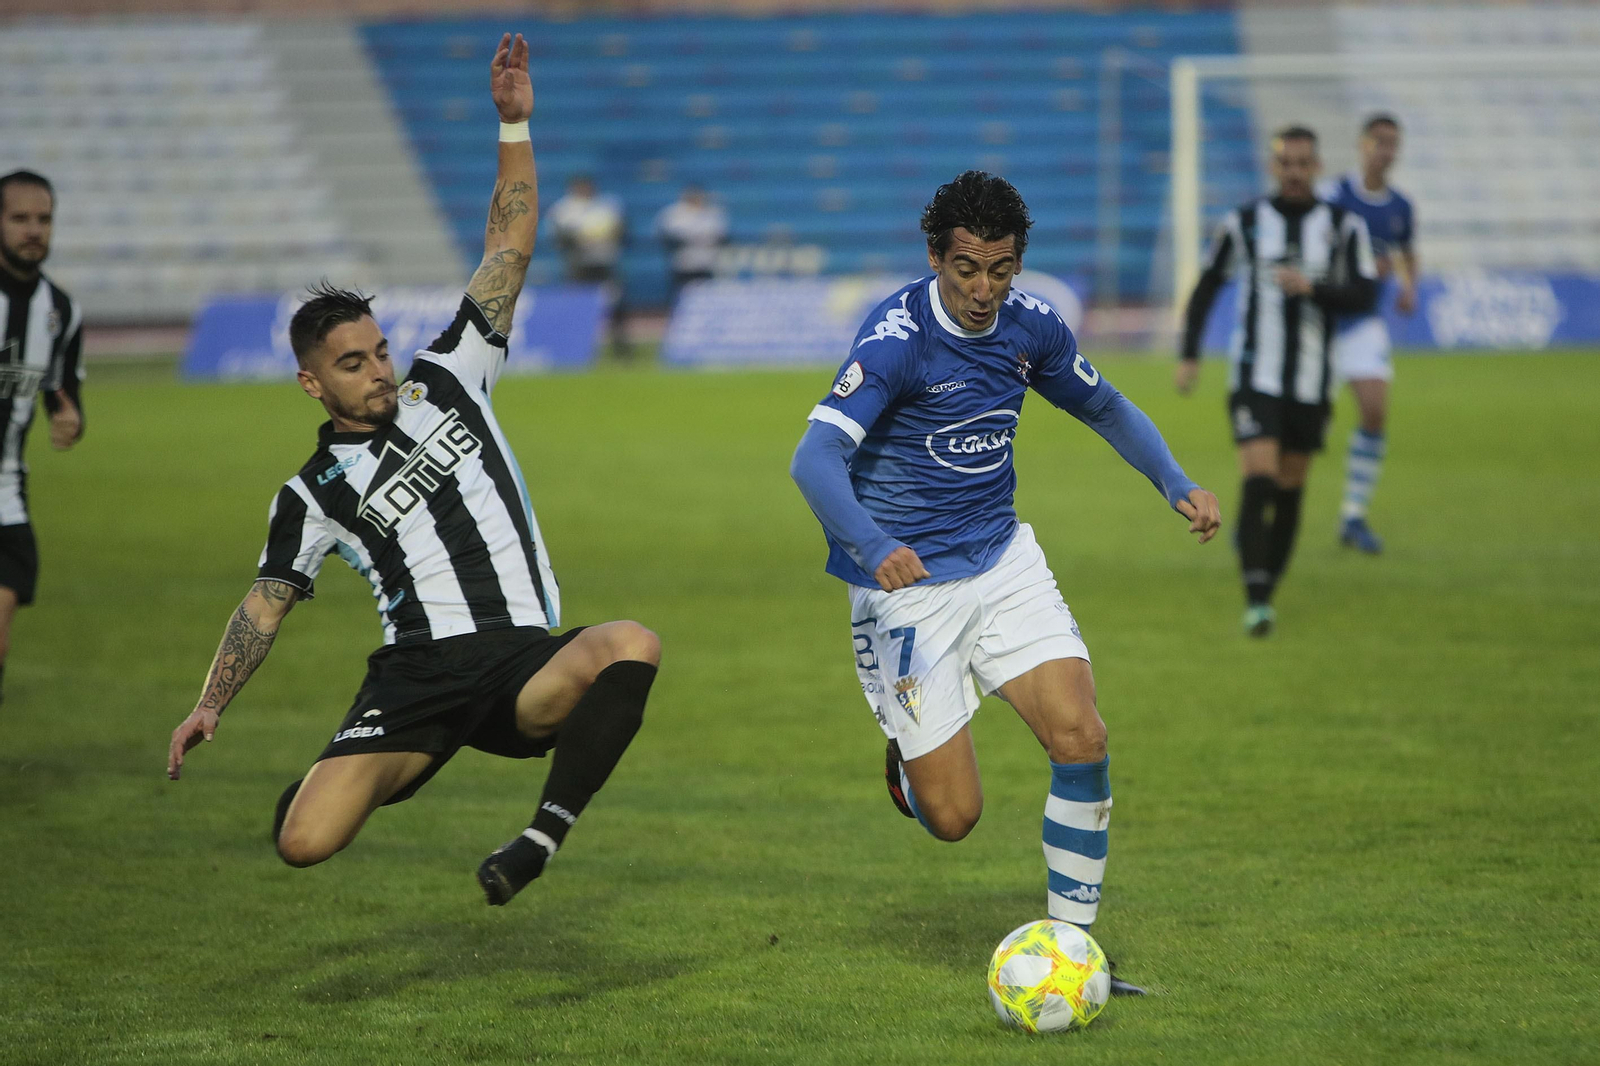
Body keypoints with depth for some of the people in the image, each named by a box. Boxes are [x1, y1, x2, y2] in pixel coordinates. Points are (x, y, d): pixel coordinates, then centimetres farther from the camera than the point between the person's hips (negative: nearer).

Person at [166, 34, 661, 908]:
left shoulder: (447, 379, 13)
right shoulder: (314, 492, 10)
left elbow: (509, 248, 12)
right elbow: (267, 601, 10)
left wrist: (514, 126, 4)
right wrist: (209, 705, -4)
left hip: (521, 669, 1)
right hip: (418, 672, -1)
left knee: (631, 646, -34)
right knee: (303, 844, -17)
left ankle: (547, 833, -25)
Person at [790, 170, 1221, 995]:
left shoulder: (1029, 327, -2)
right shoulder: (895, 338, -21)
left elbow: (1106, 409, 17)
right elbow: (815, 458, -31)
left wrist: (1175, 483, 1)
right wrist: (874, 546, -48)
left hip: (1003, 562, 5)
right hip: (908, 583, -5)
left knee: (1081, 738, -12)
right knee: (952, 817, -6)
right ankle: (908, 754, 32)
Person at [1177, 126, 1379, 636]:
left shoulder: (1343, 227, 2)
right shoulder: (1244, 223, 1)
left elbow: (1363, 296, -6)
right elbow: (1207, 286, 11)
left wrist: (1312, 287, -22)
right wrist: (1189, 355, 5)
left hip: (1310, 381, 2)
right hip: (1255, 378, -2)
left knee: (1290, 489, 10)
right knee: (1258, 480, -17)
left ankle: (1268, 588, 26)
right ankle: (1256, 602, -20)